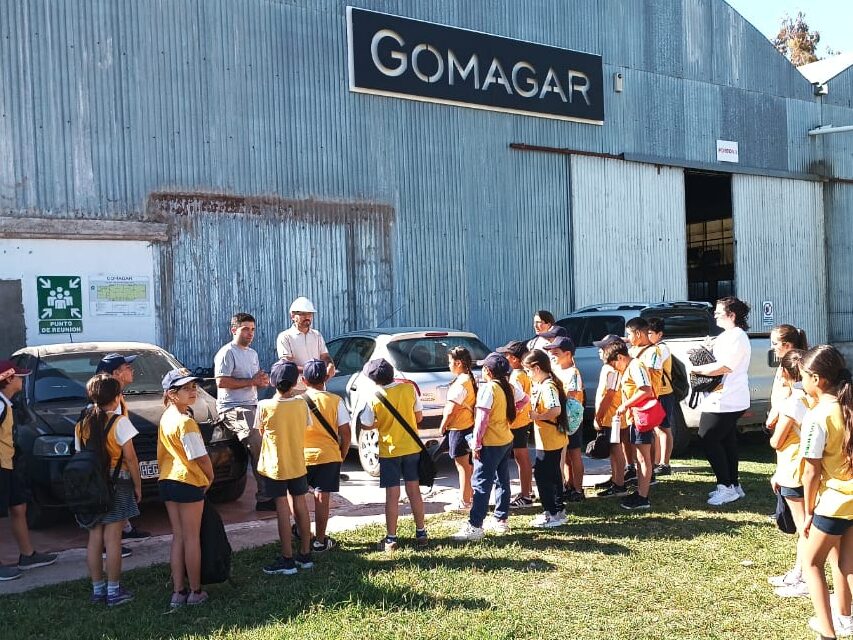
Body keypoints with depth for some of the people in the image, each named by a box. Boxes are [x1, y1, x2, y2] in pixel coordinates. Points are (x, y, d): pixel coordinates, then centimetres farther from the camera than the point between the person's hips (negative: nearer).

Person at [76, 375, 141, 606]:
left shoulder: (82, 424, 6)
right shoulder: (119, 422, -11)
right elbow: (130, 457, -11)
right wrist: (138, 485, -2)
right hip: (117, 483, -5)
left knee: (95, 538, 10)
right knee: (112, 538, -2)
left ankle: (97, 589, 17)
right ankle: (114, 591, 3)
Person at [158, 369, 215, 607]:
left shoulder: (166, 417, 8)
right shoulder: (186, 422, -18)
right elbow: (201, 457, -16)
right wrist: (210, 477, 2)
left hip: (167, 481, 8)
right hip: (188, 482, -8)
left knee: (177, 538, 12)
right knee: (192, 538, 3)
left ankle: (178, 592, 15)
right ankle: (195, 592, 11)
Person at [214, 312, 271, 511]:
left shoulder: (252, 353, 22)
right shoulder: (227, 353, -6)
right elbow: (221, 382, -18)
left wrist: (263, 381, 5)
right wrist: (251, 381, -15)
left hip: (252, 405, 9)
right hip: (233, 408, -9)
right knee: (259, 445, -24)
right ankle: (265, 497, -21)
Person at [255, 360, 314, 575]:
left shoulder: (264, 406, -16)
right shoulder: (301, 404, -8)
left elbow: (261, 433, -2)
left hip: (274, 466, -3)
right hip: (298, 464, 3)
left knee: (283, 510, 1)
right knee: (301, 507, 12)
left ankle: (287, 559, 5)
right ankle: (305, 555, 21)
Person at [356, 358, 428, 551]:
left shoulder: (372, 398, -16)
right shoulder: (409, 388, -8)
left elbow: (366, 425, -6)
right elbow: (419, 417, 1)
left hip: (389, 450, -3)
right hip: (412, 447, 3)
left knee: (392, 496, 4)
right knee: (414, 491, 13)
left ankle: (391, 539, 10)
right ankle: (421, 533, 20)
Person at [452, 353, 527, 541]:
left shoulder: (488, 388, -17)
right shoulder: (509, 387, 6)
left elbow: (482, 419, -19)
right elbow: (524, 399, 23)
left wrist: (476, 444, -15)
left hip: (490, 444, -8)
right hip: (506, 441, 8)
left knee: (481, 484, -7)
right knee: (502, 481, 17)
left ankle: (475, 526, -9)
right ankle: (501, 520, 24)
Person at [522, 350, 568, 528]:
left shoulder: (548, 387, -21)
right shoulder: (541, 385, 10)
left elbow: (556, 410, -31)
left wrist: (537, 416, -22)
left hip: (549, 441, -10)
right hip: (551, 440, 10)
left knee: (542, 475, -3)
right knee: (552, 474, 17)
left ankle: (553, 514, 3)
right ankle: (558, 510, 27)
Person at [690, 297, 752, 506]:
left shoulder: (736, 336, -16)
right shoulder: (727, 335, 17)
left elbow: (724, 366, -24)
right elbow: (717, 360, 24)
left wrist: (695, 369, -16)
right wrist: (699, 362, 6)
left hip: (724, 400, -10)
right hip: (729, 400, 10)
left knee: (709, 440, -7)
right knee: (727, 441, 14)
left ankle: (726, 487, -1)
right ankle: (733, 486, 22)